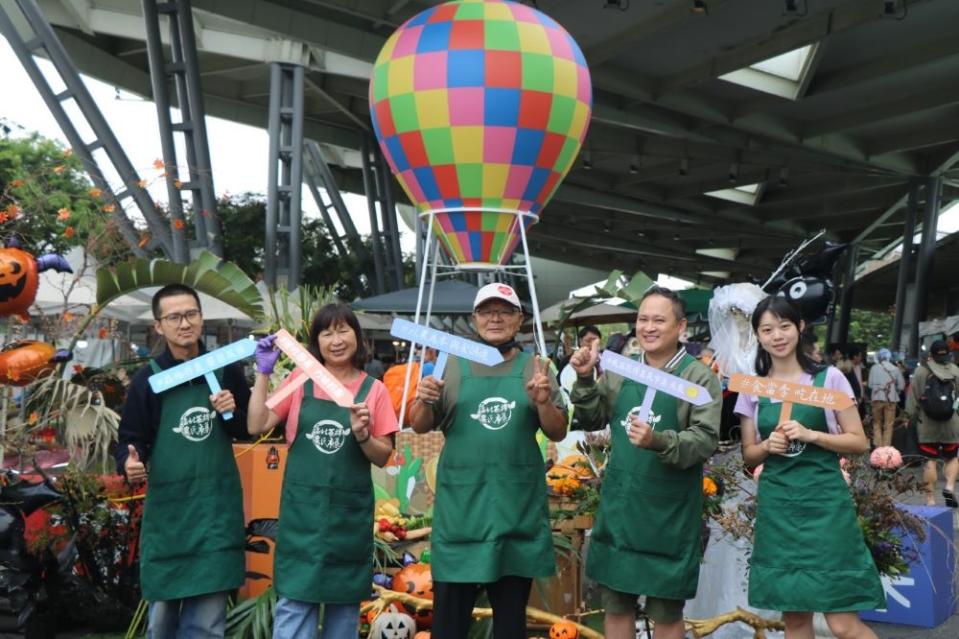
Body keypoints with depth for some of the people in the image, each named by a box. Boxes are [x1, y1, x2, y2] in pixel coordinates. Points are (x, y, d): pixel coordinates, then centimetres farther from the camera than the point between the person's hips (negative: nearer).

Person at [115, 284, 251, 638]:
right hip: (166, 508, 0)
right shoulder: (148, 379, -3)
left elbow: (248, 429, 11)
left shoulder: (226, 369, 2)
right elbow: (129, 439, 0)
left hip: (217, 506, 1)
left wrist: (232, 413, -10)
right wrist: (129, 463, -22)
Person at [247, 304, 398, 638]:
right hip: (301, 510, 0)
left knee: (345, 602, 12)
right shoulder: (300, 381, 3)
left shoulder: (373, 390, 1)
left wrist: (362, 435, -18)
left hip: (350, 512, 1)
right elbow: (258, 426, -3)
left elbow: (383, 457, 2)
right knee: (294, 601, -2)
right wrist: (263, 373, -8)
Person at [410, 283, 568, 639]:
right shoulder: (453, 366, 5)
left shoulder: (535, 367, 6)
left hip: (517, 506, 1)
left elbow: (558, 433, 5)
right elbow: (420, 427, 6)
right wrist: (423, 401, -15)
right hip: (461, 503, 0)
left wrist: (544, 402, -15)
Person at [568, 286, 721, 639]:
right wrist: (585, 380, -3)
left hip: (668, 513, -4)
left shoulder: (700, 377, -7)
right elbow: (591, 421, 10)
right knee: (615, 604, 15)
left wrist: (659, 441, -30)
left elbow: (706, 440, -15)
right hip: (618, 506, 4)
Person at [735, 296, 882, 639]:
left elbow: (859, 442, -2)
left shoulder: (829, 378, -3)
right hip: (776, 507, 3)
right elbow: (749, 454, 10)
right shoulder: (752, 389, 5)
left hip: (824, 502, -3)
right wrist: (768, 446, -11)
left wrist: (810, 434, -17)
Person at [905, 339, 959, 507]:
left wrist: (911, 416, 8)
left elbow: (912, 397, -2)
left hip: (927, 425, -1)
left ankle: (930, 498, 5)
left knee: (930, 461, 3)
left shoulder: (921, 371, -4)